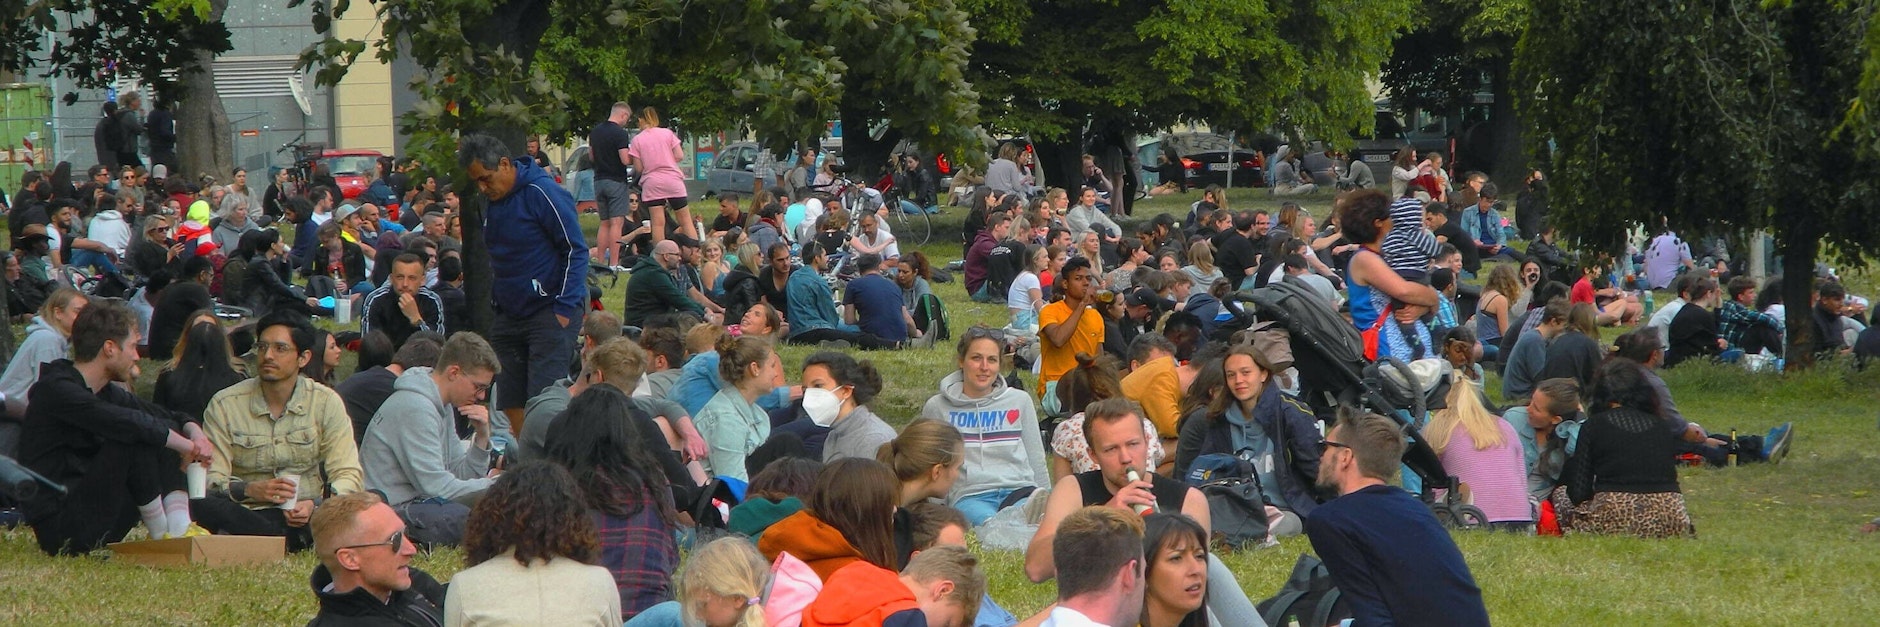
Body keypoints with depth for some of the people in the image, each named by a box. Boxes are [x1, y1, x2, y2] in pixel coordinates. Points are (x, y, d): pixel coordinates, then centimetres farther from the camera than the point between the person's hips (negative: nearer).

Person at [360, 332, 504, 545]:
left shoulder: (441, 406, 15)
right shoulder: (415, 408, -16)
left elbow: (463, 477, 12)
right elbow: (439, 488, -20)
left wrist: (482, 436, -1)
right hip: (393, 510, -10)